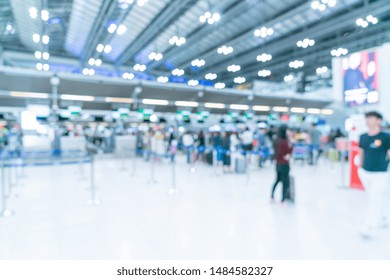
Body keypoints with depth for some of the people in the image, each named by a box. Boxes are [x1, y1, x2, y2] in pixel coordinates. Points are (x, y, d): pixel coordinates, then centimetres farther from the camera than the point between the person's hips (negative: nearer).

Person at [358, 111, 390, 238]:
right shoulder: (363, 137, 3)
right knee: (372, 199, 18)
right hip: (365, 173, 5)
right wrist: (360, 168, 14)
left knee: (374, 201, -3)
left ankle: (368, 228, 8)